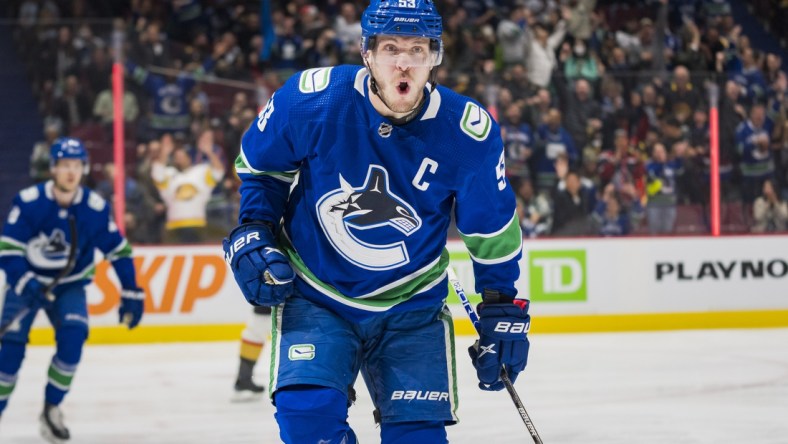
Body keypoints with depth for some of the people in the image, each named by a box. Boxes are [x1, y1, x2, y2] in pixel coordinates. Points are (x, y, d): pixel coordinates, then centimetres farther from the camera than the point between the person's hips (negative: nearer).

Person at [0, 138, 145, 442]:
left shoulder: (95, 208, -14)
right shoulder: (29, 201, -21)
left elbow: (118, 251, -4)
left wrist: (131, 294, -5)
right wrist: (25, 283, -35)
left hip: (69, 285, 1)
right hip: (26, 280, -1)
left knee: (73, 337, -22)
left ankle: (51, 409, -5)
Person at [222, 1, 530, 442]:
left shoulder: (467, 132, -16)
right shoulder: (311, 99, -19)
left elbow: (494, 229, -1)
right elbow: (259, 162, 3)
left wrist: (504, 313, 0)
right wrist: (251, 235, -8)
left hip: (412, 307, 1)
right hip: (315, 296, -1)